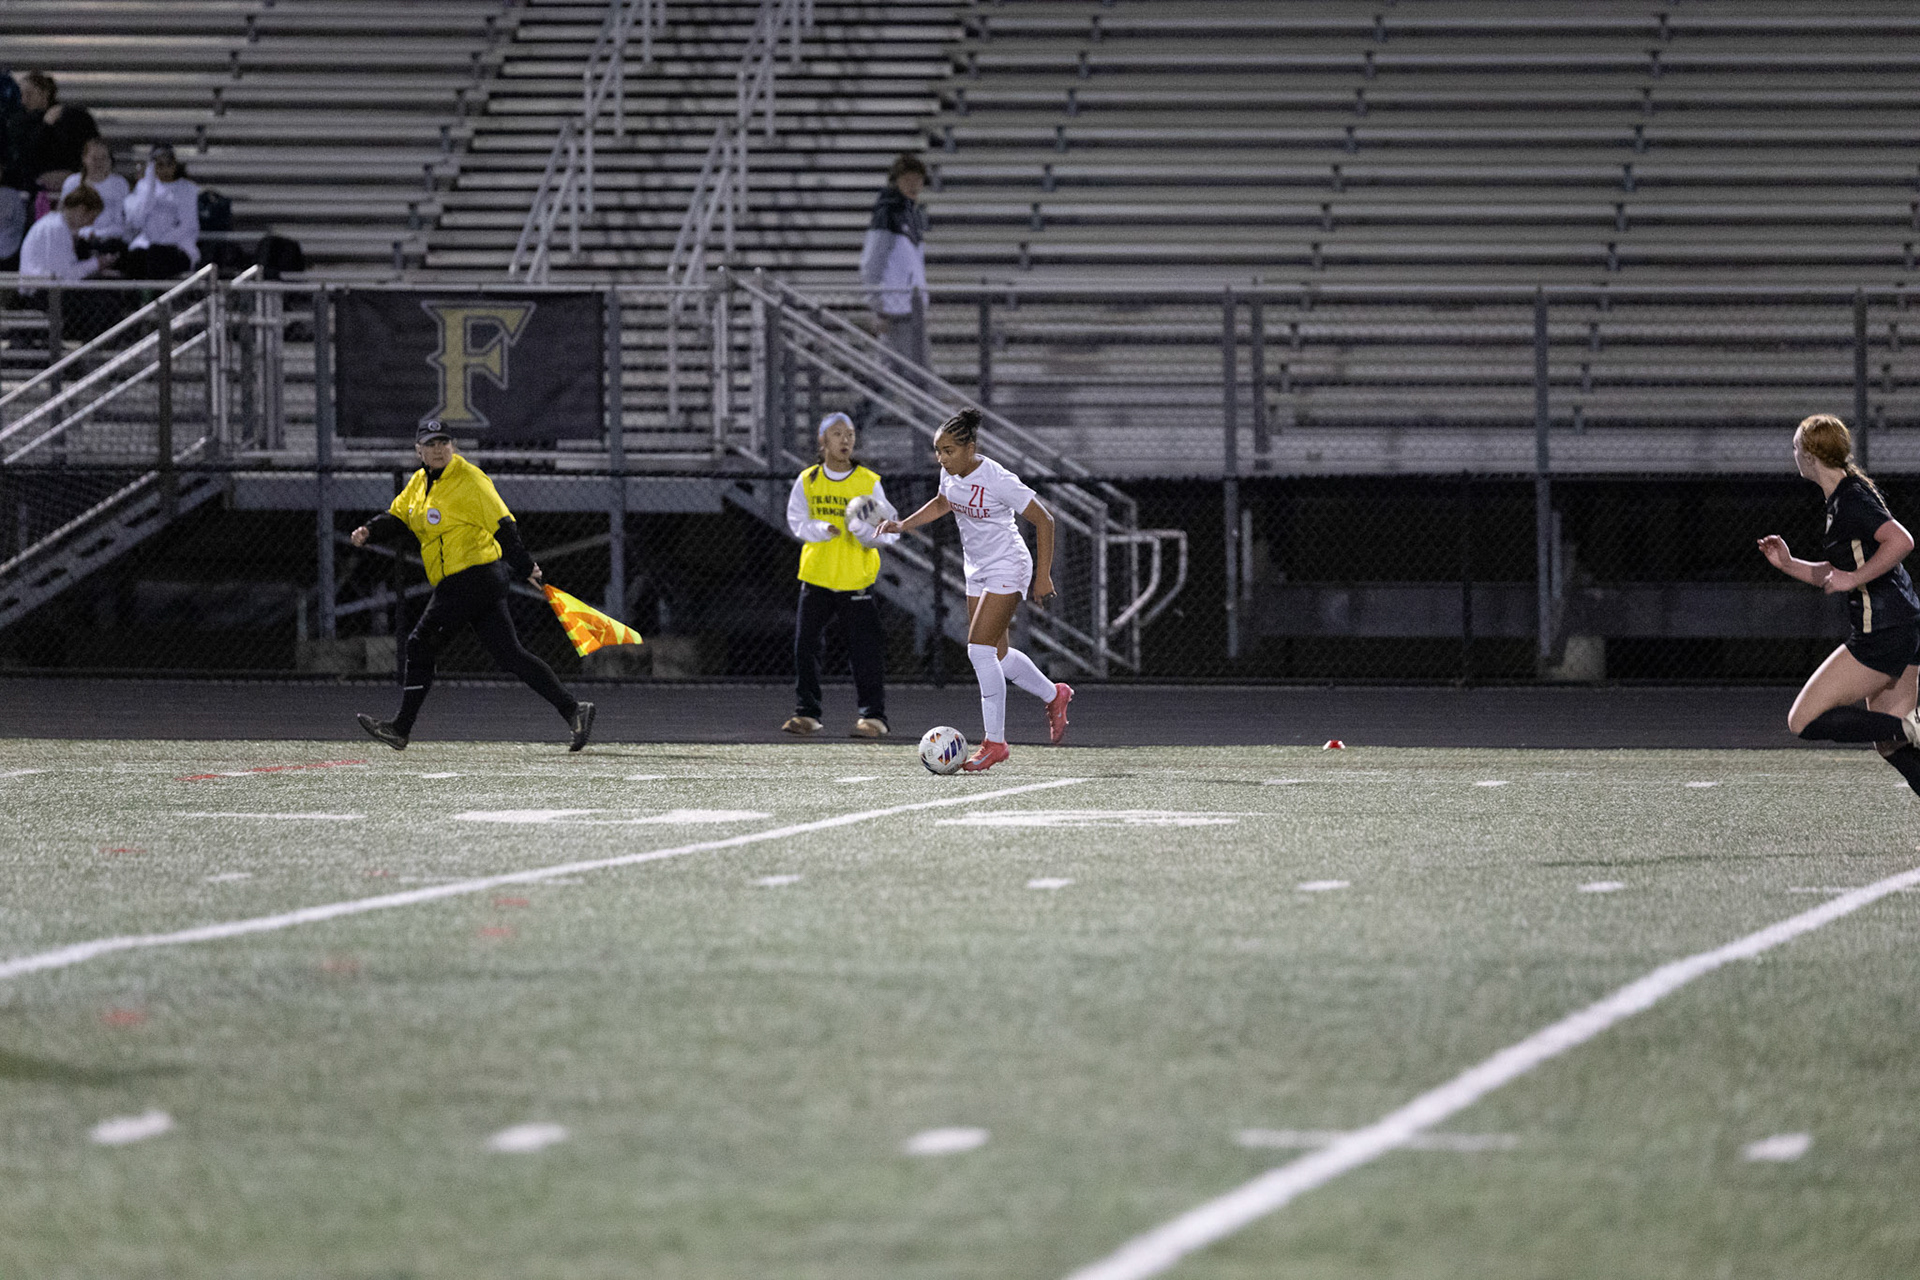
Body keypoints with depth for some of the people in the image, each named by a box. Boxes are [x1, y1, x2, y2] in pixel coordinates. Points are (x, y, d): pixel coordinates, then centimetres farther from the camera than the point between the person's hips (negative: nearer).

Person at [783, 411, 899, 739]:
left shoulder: (869, 483, -5)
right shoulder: (807, 481, 2)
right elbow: (797, 521, 5)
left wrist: (863, 530, -25)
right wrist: (820, 530, -15)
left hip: (856, 579, -3)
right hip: (817, 574, 3)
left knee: (866, 647, -6)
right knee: (805, 644, 3)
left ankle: (873, 715, 1)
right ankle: (806, 712, 13)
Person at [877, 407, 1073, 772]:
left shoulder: (998, 480, -24)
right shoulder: (950, 474, -3)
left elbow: (1043, 520, -17)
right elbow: (942, 504, 21)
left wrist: (1043, 575, -16)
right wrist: (902, 525, 8)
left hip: (1007, 570, -8)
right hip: (977, 573, 8)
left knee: (979, 649, -17)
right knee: (996, 654, 14)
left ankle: (994, 741, -10)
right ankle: (1054, 695, 39)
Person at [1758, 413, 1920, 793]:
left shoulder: (1850, 500, -13)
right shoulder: (1842, 498, 17)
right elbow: (1832, 575, 26)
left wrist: (1854, 578, -20)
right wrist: (1788, 564, 13)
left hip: (1883, 632, -10)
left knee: (1804, 721, -8)